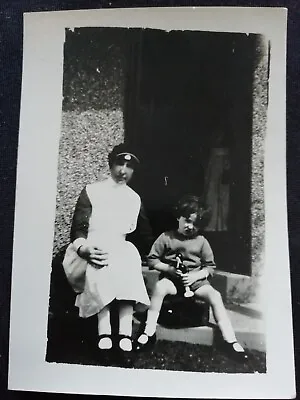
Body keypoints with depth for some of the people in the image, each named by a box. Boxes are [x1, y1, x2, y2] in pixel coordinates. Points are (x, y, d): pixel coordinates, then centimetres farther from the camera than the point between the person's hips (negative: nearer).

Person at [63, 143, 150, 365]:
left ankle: (125, 334, -35)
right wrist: (84, 248, -21)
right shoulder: (91, 192, 3)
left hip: (121, 250, 3)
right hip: (92, 251, -2)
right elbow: (78, 229, -1)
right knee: (102, 272, -37)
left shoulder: (135, 199, 14)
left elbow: (134, 231, 17)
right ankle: (105, 334, -37)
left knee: (131, 265, -33)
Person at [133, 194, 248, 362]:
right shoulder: (166, 237, 0)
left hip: (196, 279, 2)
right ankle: (149, 332, -22)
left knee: (215, 295, -24)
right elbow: (152, 260, 3)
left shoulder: (202, 241, 4)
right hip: (171, 278, -1)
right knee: (160, 286, -34)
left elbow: (210, 267, 7)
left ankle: (230, 341, -15)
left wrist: (195, 276, -12)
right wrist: (169, 269, -13)